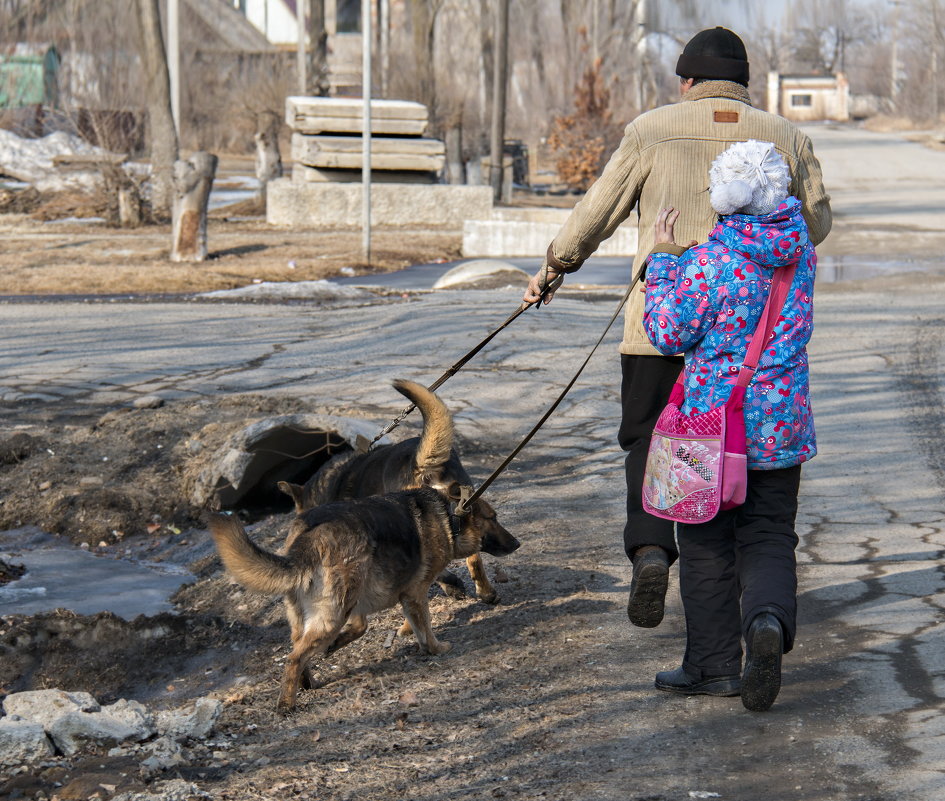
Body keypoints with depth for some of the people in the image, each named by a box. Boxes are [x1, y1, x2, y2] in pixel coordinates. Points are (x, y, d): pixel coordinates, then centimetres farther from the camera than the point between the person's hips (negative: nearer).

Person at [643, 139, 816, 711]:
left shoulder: (711, 261, -16)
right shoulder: (801, 248, 2)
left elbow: (668, 334, -8)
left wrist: (665, 261, -1)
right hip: (782, 422, 4)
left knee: (707, 542, 9)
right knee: (769, 536, 10)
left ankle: (715, 664, 14)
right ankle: (769, 619, -20)